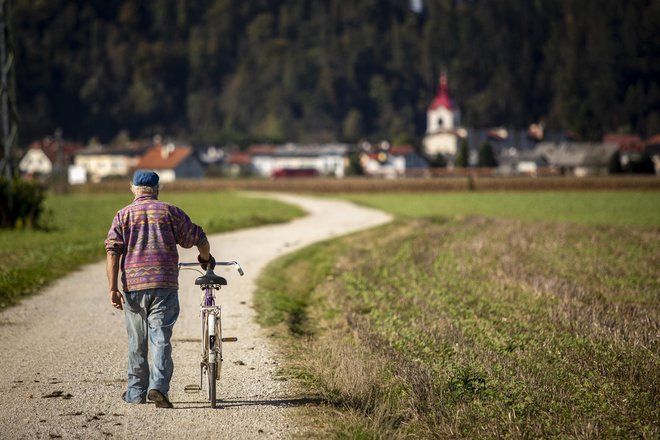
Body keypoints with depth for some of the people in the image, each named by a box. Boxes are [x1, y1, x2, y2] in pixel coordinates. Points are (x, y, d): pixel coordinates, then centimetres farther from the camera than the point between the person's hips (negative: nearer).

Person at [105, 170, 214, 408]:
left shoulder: (123, 215, 8)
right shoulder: (170, 211, 7)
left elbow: (112, 252, -3)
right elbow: (198, 238, 8)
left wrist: (113, 288, -5)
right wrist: (206, 258, 29)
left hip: (133, 285, 1)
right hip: (164, 284, -1)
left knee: (137, 341, 11)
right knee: (161, 337, -4)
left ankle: (136, 391, 20)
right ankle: (158, 386, -20)